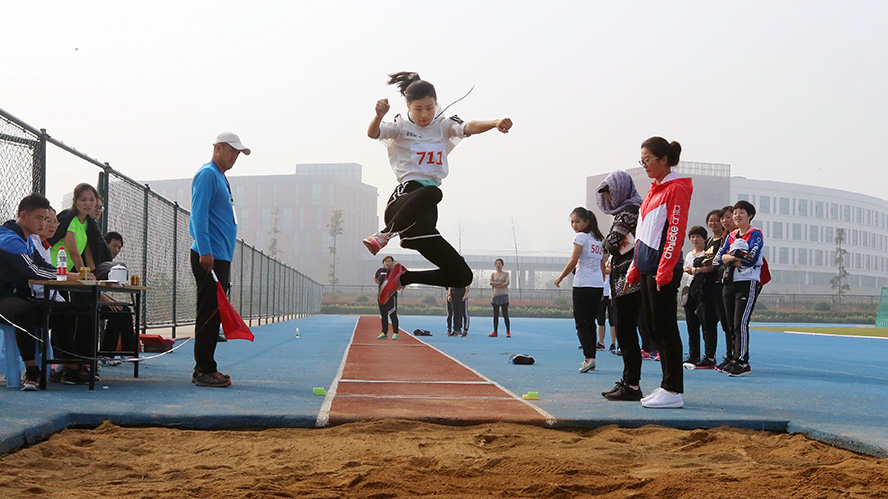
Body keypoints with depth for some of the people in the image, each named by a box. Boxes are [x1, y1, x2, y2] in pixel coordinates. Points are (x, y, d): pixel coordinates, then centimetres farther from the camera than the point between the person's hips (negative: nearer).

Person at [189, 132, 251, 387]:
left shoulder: (221, 178, 22)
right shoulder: (207, 174, -8)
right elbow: (199, 214, -17)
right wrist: (205, 251, -24)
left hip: (221, 257, 10)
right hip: (209, 257, -10)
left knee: (214, 314, 11)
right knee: (209, 313, -9)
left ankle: (205, 368, 15)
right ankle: (204, 371, -7)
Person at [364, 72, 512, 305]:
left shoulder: (443, 126, 15)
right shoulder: (400, 127, 7)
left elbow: (468, 128, -5)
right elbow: (373, 133, -13)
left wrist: (494, 123, -26)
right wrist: (379, 116, -36)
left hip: (423, 217, 5)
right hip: (405, 196, -5)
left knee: (462, 276, -1)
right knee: (430, 193, -43)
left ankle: (402, 277, 13)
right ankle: (385, 234, -24)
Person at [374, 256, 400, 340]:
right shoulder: (380, 270, 10)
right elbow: (375, 277, 29)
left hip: (392, 294, -5)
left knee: (393, 315, -8)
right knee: (383, 315, 10)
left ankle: (395, 333, -6)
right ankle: (384, 333, 18)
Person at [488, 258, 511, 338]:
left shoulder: (506, 274, 7)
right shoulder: (493, 274, 13)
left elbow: (507, 283, -7)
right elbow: (490, 282, -4)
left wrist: (496, 285, -7)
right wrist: (501, 282, -10)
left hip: (503, 295, -3)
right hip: (495, 296, 3)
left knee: (505, 315, -6)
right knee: (495, 315, 5)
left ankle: (508, 332, -4)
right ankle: (495, 332, 9)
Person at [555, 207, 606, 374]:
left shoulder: (581, 237, -6)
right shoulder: (599, 239, 16)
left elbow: (573, 262, -9)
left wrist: (560, 278, 4)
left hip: (583, 285, -7)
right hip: (598, 285, 7)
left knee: (581, 324, -6)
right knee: (590, 322, 12)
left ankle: (589, 357, -19)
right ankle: (591, 359, 12)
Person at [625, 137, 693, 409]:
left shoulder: (677, 188, -10)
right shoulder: (655, 189, 18)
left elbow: (676, 232, -17)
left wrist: (664, 270, -22)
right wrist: (635, 269, 18)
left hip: (664, 269, -9)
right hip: (647, 269, 9)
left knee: (665, 328, -7)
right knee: (654, 328, 10)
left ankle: (673, 391, -3)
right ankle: (667, 385, 16)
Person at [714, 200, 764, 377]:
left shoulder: (755, 234, -4)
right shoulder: (732, 236, 18)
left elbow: (751, 259, -16)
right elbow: (720, 258, 6)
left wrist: (731, 259, -5)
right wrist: (734, 257, -13)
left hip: (749, 282, -7)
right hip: (732, 283, 7)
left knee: (740, 323, -15)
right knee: (732, 324, 8)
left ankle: (742, 363, -15)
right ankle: (735, 360, 15)